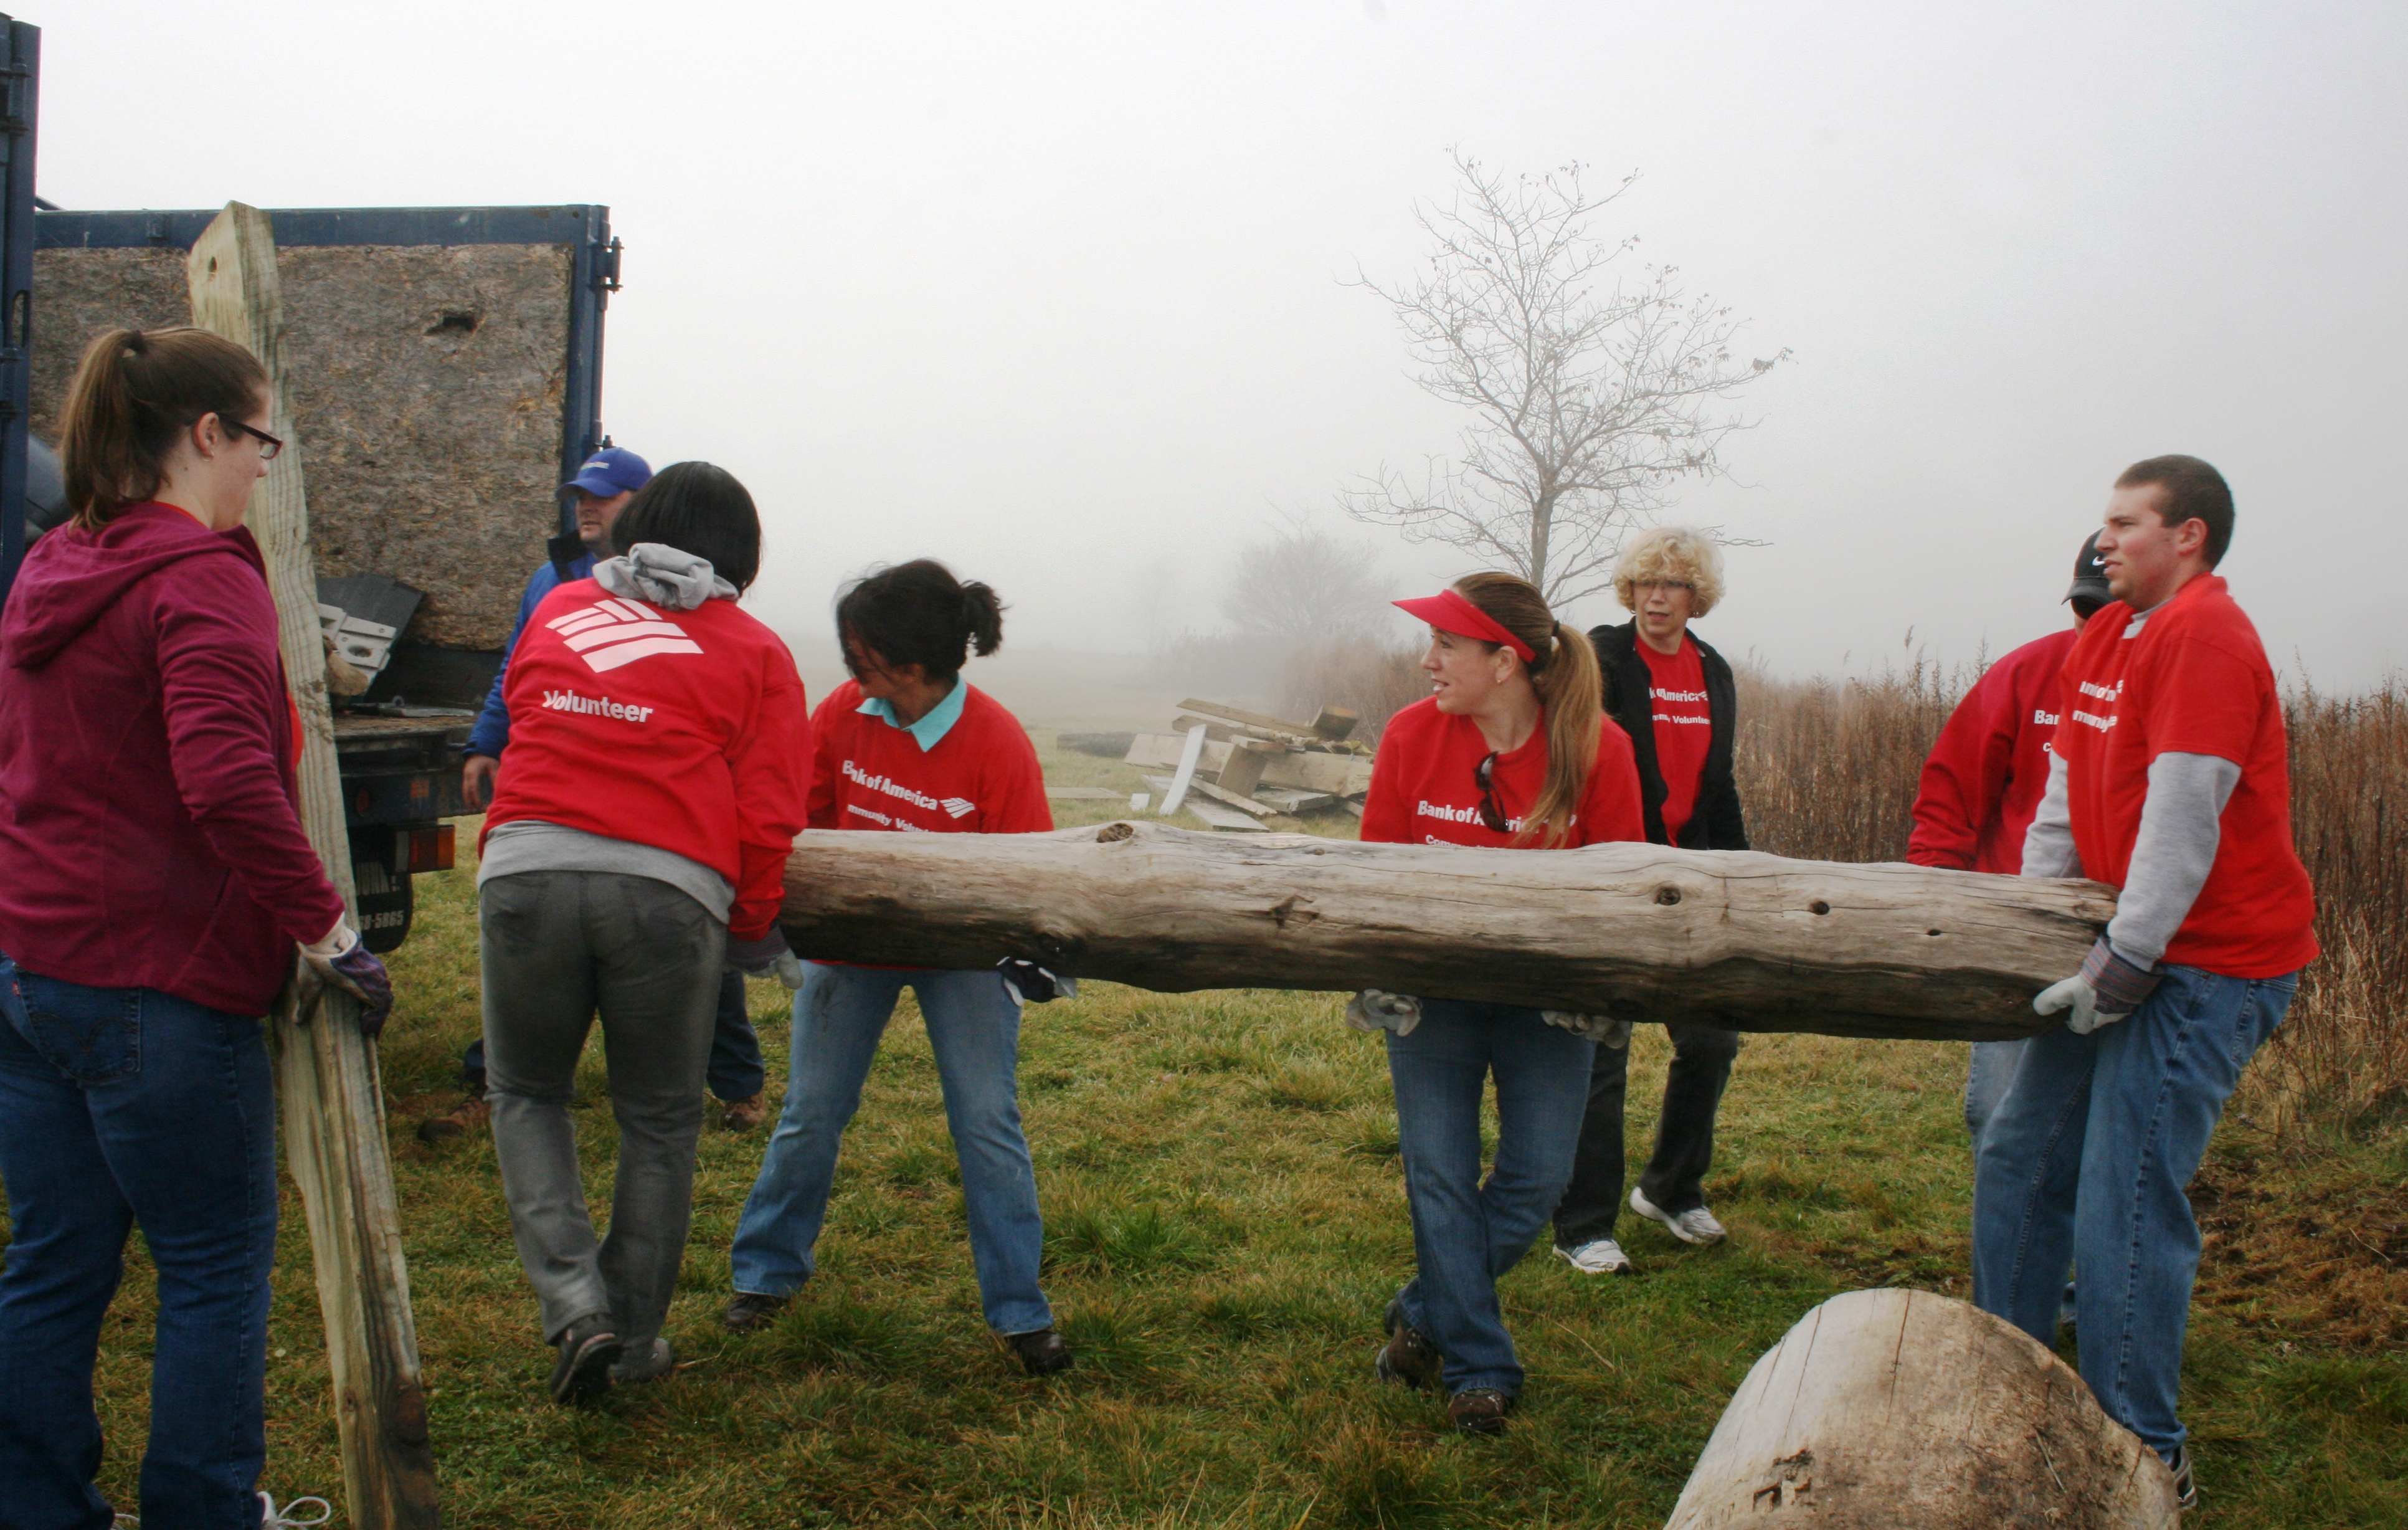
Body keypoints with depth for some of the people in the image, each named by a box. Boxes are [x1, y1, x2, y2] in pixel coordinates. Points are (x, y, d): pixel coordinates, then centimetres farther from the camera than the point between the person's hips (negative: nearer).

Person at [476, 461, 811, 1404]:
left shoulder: (559, 611, 19)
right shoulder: (755, 653, 11)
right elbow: (766, 816, 5)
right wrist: (752, 932, 18)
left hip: (525, 866, 2)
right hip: (667, 890, -1)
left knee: (526, 1092, 21)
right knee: (659, 1121, 14)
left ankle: (575, 1307, 7)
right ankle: (634, 1344, 24)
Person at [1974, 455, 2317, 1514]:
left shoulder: (2204, 635, -16)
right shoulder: (2107, 637, 13)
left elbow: (2184, 812, -22)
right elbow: (2067, 790, 14)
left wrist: (2125, 961, -21)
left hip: (2210, 962, -9)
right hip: (2132, 948, 9)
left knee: (2126, 1200, -8)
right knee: (2019, 1158, 12)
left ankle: (2143, 1455, 7)